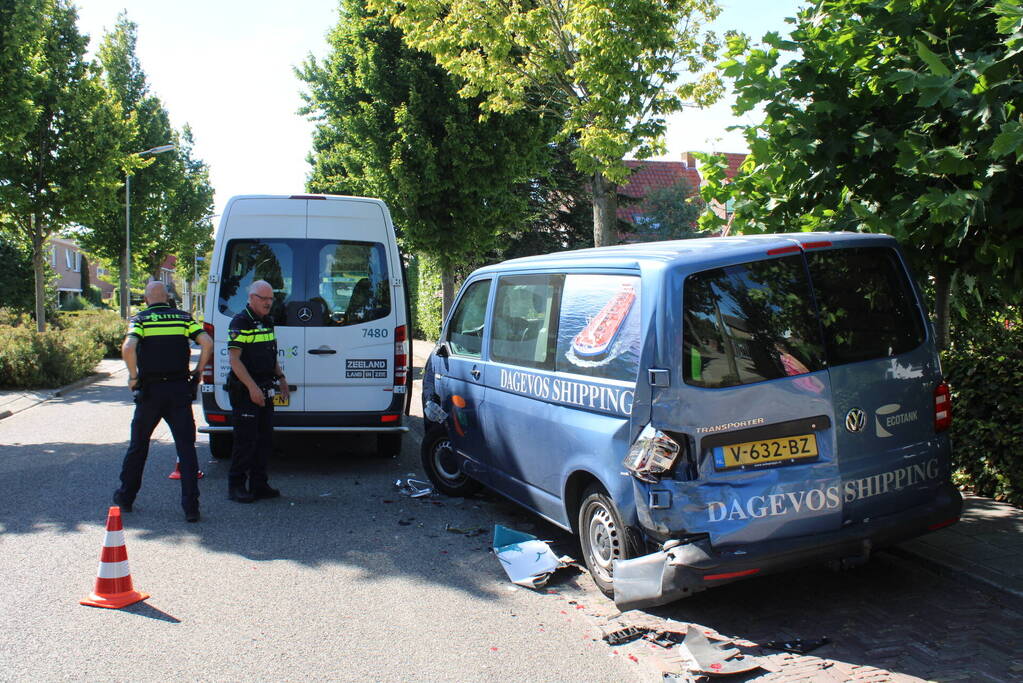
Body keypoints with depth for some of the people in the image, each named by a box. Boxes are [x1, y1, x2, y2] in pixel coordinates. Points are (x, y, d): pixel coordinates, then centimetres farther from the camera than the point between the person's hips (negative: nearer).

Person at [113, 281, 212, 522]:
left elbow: (128, 347, -18)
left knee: (138, 446, 17)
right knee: (186, 448, 2)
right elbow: (207, 343, -6)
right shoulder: (183, 318, 6)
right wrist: (198, 371, 4)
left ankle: (126, 497, 30)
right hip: (179, 390, 1)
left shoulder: (140, 319, 0)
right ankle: (191, 506, -3)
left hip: (150, 390, -1)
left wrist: (133, 377, -5)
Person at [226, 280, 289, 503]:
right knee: (246, 440, -5)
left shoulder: (267, 322, 15)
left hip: (265, 390, 9)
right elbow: (234, 359, -18)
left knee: (265, 439, 10)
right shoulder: (240, 323, -12)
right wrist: (252, 387, -22)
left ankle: (259, 484, 19)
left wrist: (281, 378, 17)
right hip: (244, 390, -8)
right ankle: (236, 486, 5)